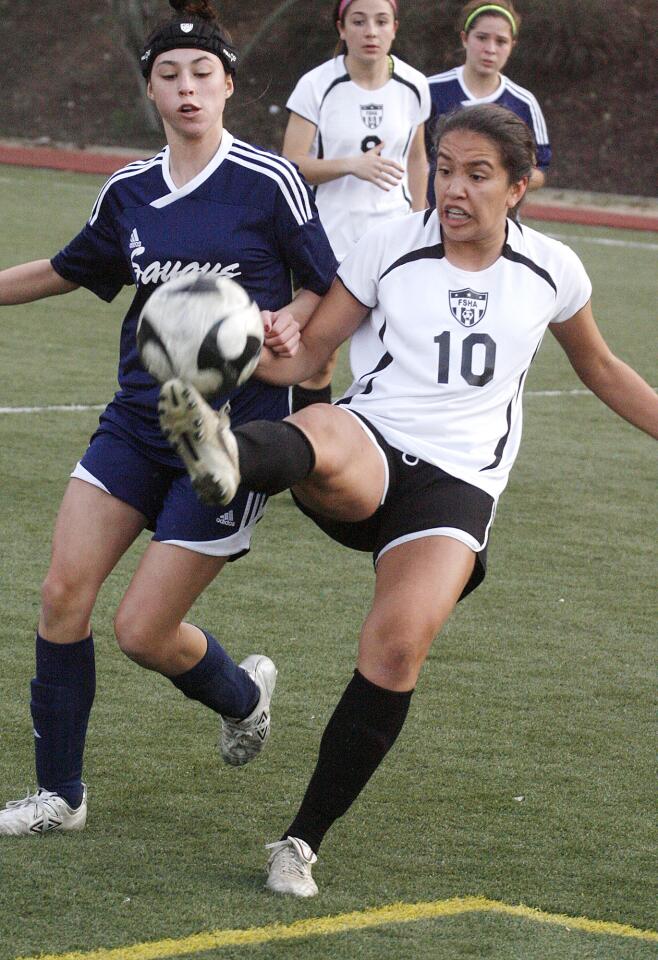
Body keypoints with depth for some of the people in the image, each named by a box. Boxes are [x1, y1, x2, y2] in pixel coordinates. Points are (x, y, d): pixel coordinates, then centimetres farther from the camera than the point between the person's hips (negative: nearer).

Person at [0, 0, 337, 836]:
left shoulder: (268, 183, -9)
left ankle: (242, 696, 28)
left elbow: (332, 288, 0)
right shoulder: (130, 190, 6)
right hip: (137, 418, 5)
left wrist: (289, 322, -19)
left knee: (142, 631, -6)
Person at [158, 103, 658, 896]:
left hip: (458, 482, 1)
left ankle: (303, 841, -12)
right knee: (319, 435, -39)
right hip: (367, 452, -1)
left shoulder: (551, 273, 9)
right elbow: (303, 358, 4)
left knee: (399, 645, -24)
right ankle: (226, 452, -79)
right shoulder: (390, 248, 4)